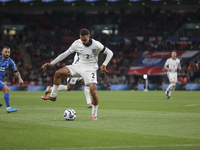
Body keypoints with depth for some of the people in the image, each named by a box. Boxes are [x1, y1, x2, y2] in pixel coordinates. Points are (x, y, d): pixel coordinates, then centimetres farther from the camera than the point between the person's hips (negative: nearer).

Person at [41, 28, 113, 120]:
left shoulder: (96, 45, -15)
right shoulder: (77, 44, -7)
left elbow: (110, 53, -6)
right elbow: (65, 54, 1)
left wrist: (104, 65, -21)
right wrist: (51, 63, -2)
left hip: (90, 69, -3)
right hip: (79, 66, 3)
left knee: (93, 91, -21)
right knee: (58, 73, -14)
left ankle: (94, 114, 0)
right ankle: (53, 96, 2)